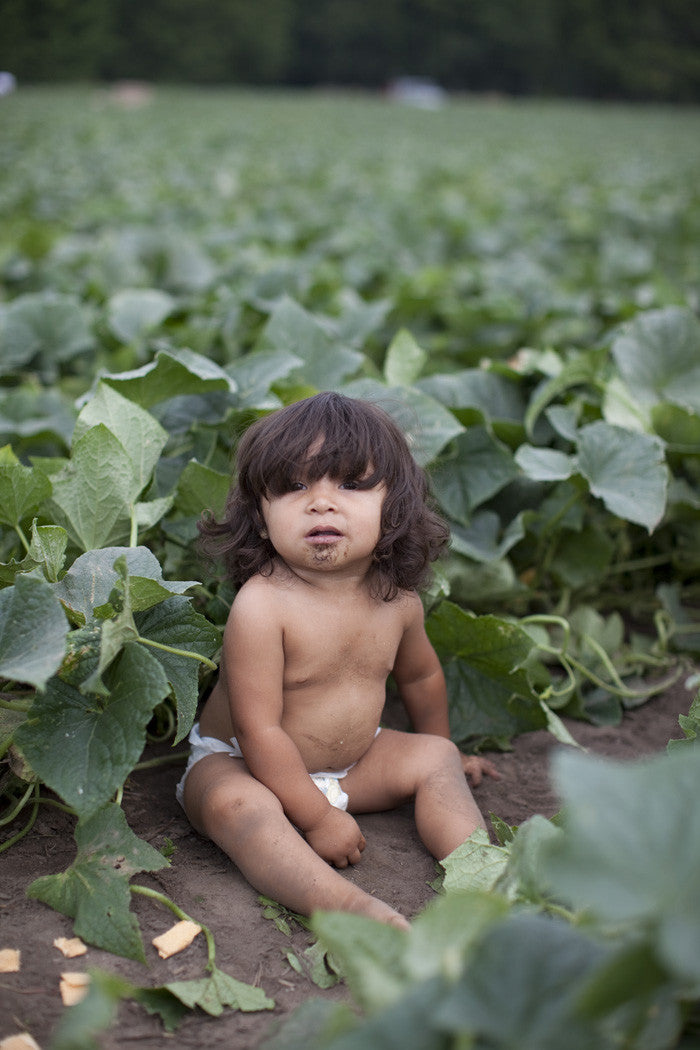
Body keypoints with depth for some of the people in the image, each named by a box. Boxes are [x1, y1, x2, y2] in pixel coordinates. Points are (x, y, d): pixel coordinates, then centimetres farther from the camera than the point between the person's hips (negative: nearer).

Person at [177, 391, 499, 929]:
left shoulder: (398, 600, -9)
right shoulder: (261, 606, -30)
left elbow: (420, 674, 14)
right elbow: (259, 729, -27)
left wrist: (444, 748, 29)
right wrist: (317, 817, -22)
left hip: (350, 759, 7)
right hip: (238, 764, -6)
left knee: (434, 756, -3)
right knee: (236, 805, -35)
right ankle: (349, 905, -50)